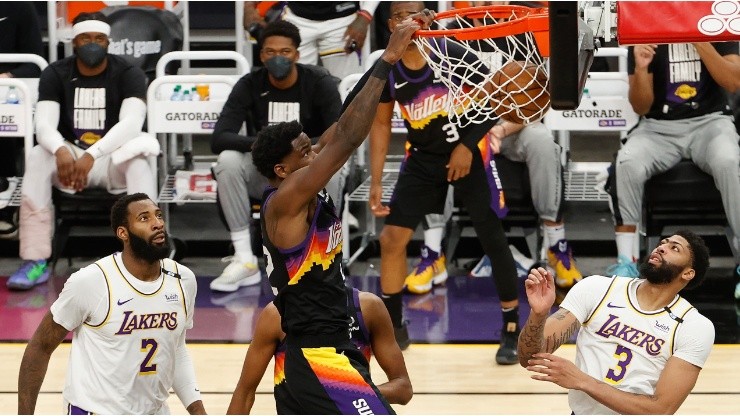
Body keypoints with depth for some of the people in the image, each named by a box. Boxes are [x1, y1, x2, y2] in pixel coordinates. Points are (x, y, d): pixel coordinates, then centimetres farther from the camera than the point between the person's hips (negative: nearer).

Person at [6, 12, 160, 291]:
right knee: (38, 157, -29)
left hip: (114, 157, -2)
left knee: (138, 161, -34)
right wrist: (61, 151, -39)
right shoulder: (55, 75, -1)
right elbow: (44, 125, -14)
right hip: (70, 155, 2)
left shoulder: (128, 75, -7)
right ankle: (36, 262, -32)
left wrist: (92, 156, -39)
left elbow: (131, 123, -23)